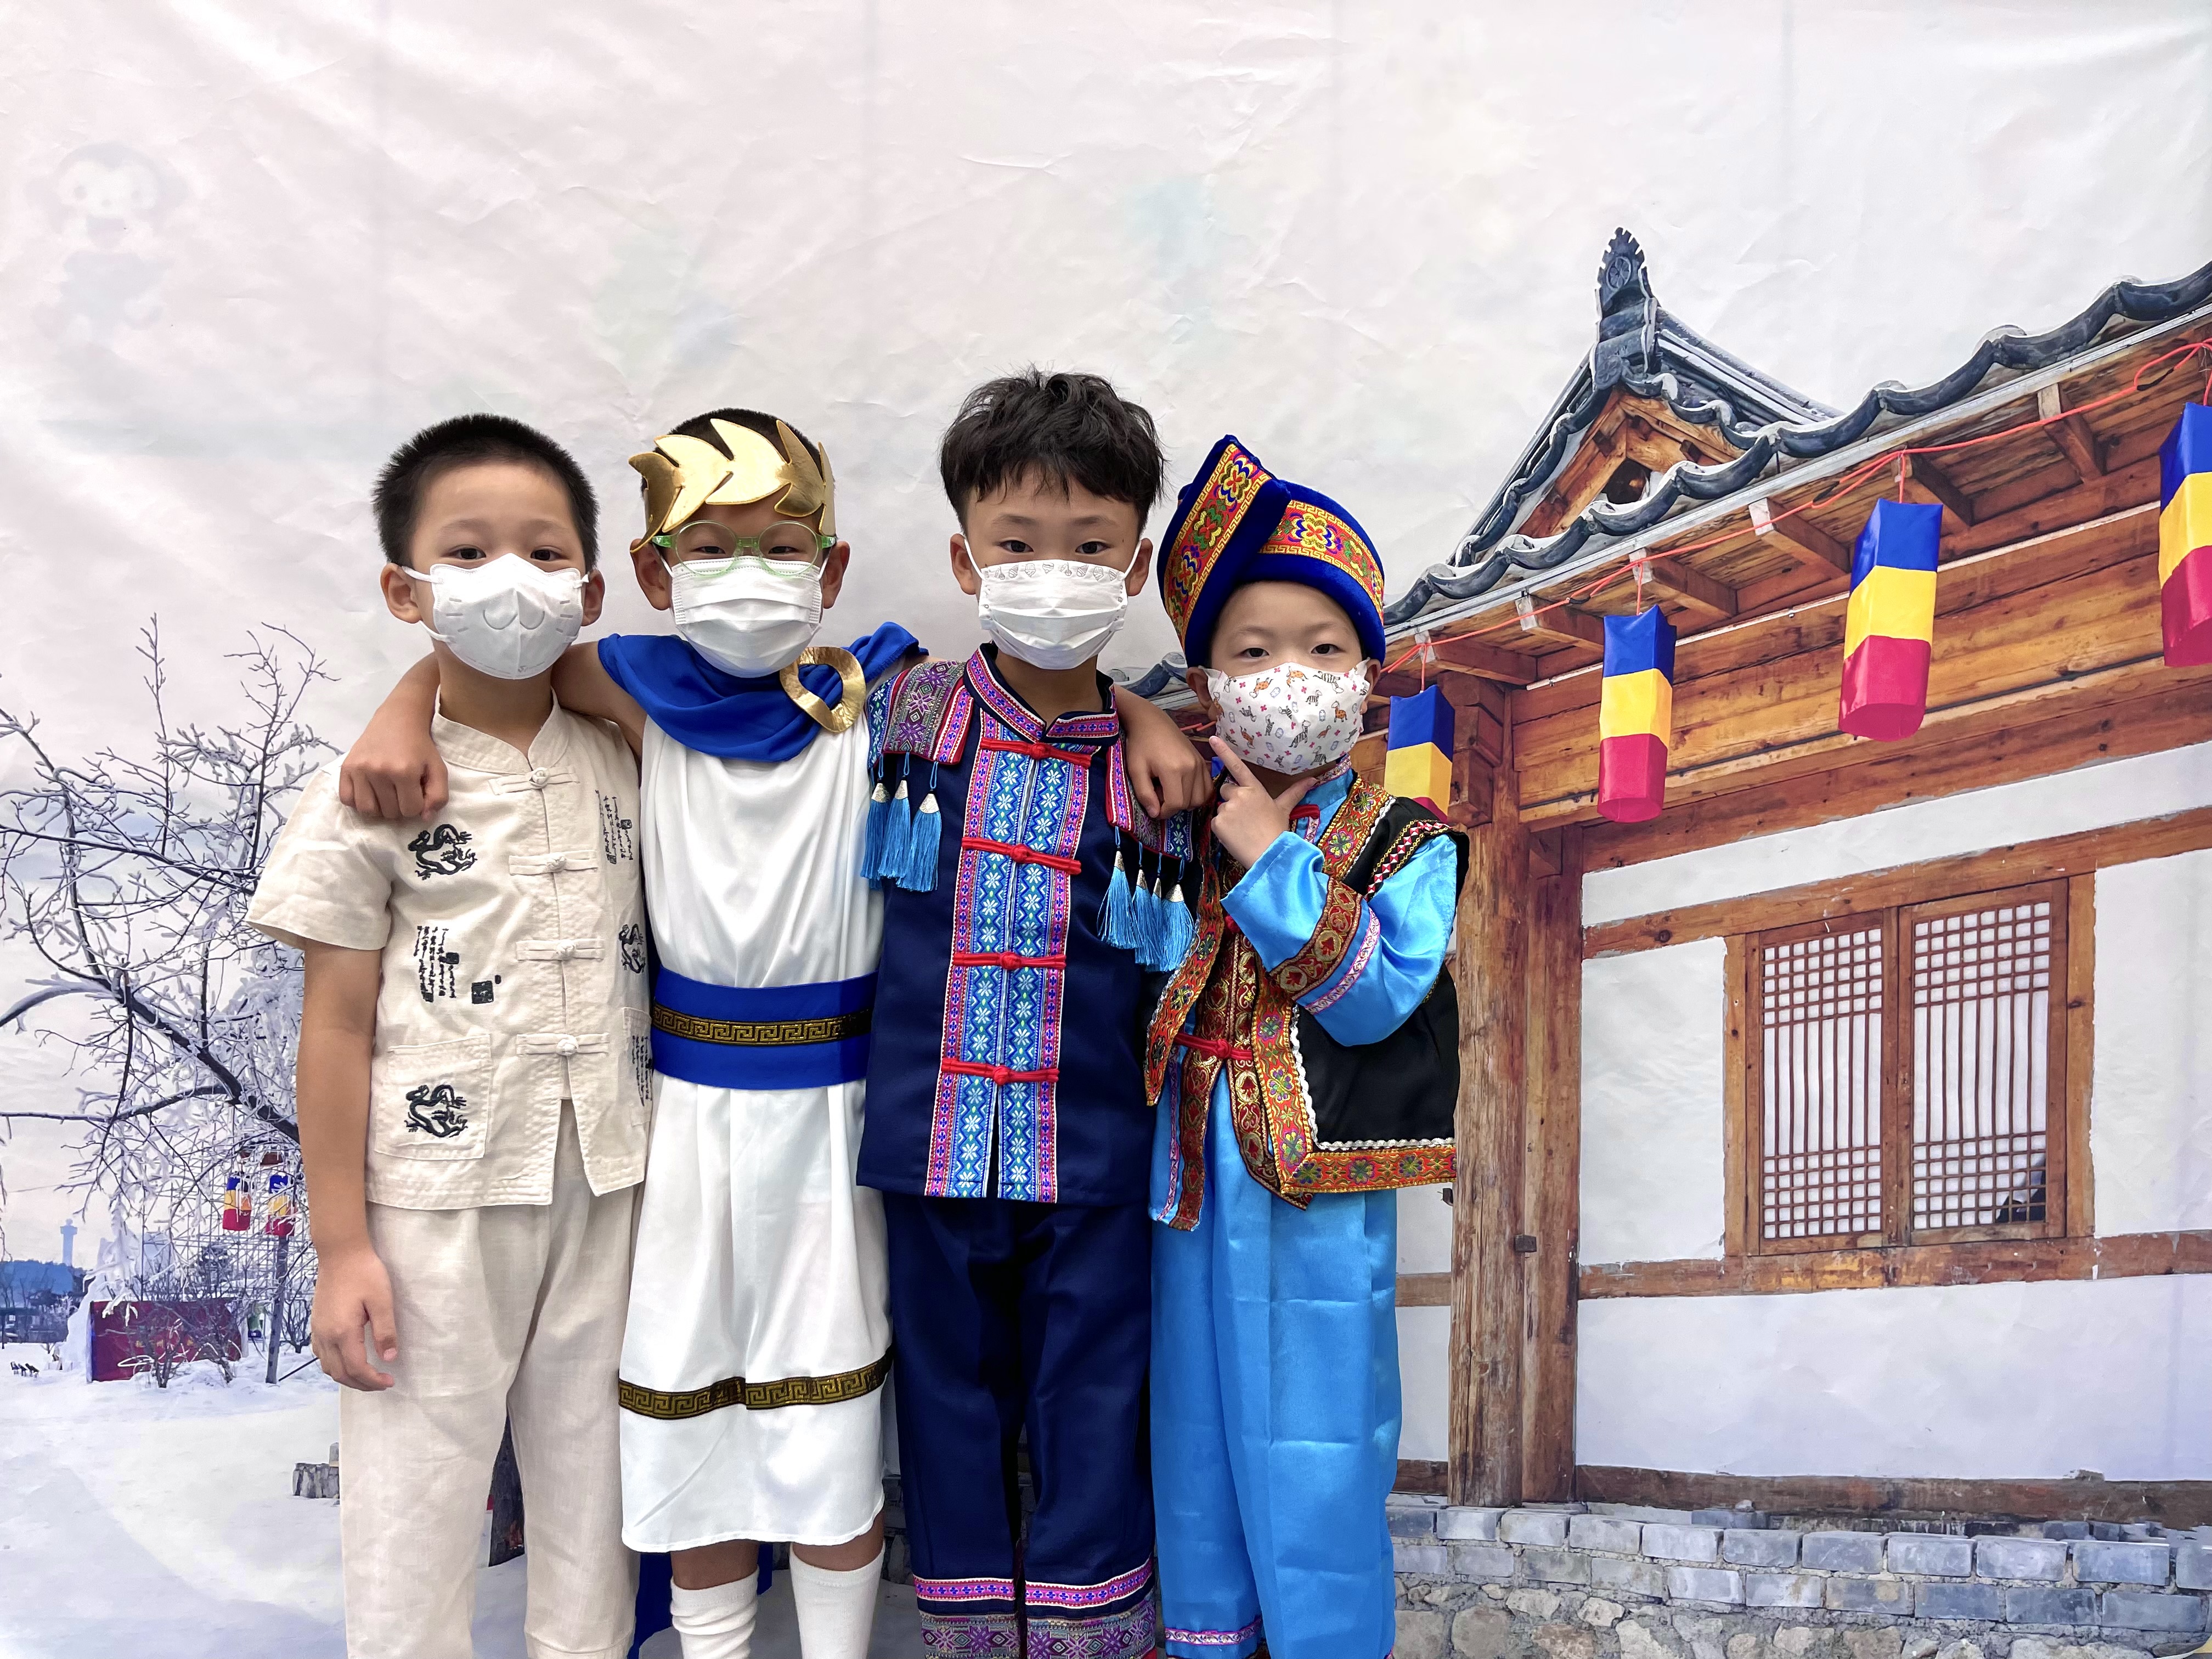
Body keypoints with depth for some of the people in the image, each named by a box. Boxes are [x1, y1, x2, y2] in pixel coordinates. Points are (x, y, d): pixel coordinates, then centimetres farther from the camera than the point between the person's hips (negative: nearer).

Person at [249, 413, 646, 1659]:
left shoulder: (624, 761, 4)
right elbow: (337, 1027, -5)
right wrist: (342, 1247, -6)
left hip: (606, 1184, 4)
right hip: (438, 1194, -3)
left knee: (594, 1478, 14)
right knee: (418, 1486, 6)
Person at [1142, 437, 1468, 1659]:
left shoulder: (1406, 846, -4)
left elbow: (1373, 1000, -16)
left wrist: (1272, 864, -18)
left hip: (1322, 1203, -4)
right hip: (1191, 1184, 4)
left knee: (1314, 1461, 5)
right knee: (1196, 1446, 16)